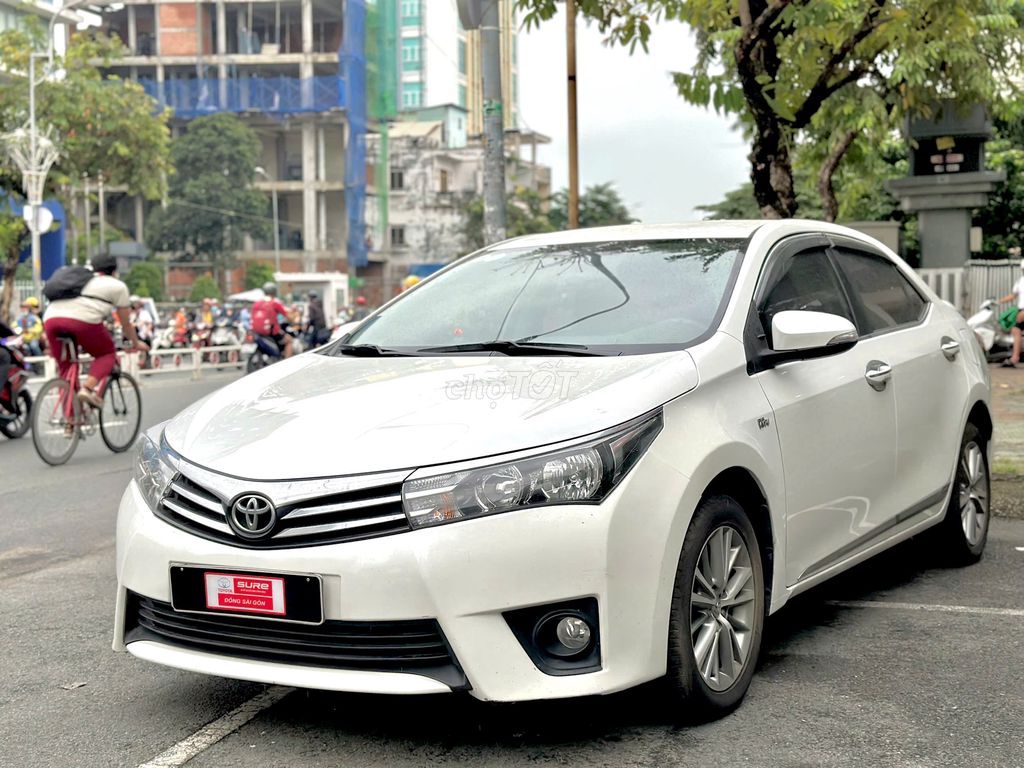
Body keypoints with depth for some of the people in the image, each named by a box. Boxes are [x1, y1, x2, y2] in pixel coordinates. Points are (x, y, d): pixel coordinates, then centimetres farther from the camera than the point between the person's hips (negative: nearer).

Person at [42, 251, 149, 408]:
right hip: (83, 319, -5)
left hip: (51, 318, 5)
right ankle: (88, 388, -8)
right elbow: (126, 324, 27)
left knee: (66, 368, 15)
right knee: (107, 353, 17)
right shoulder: (117, 286, 23)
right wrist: (136, 343, 44)